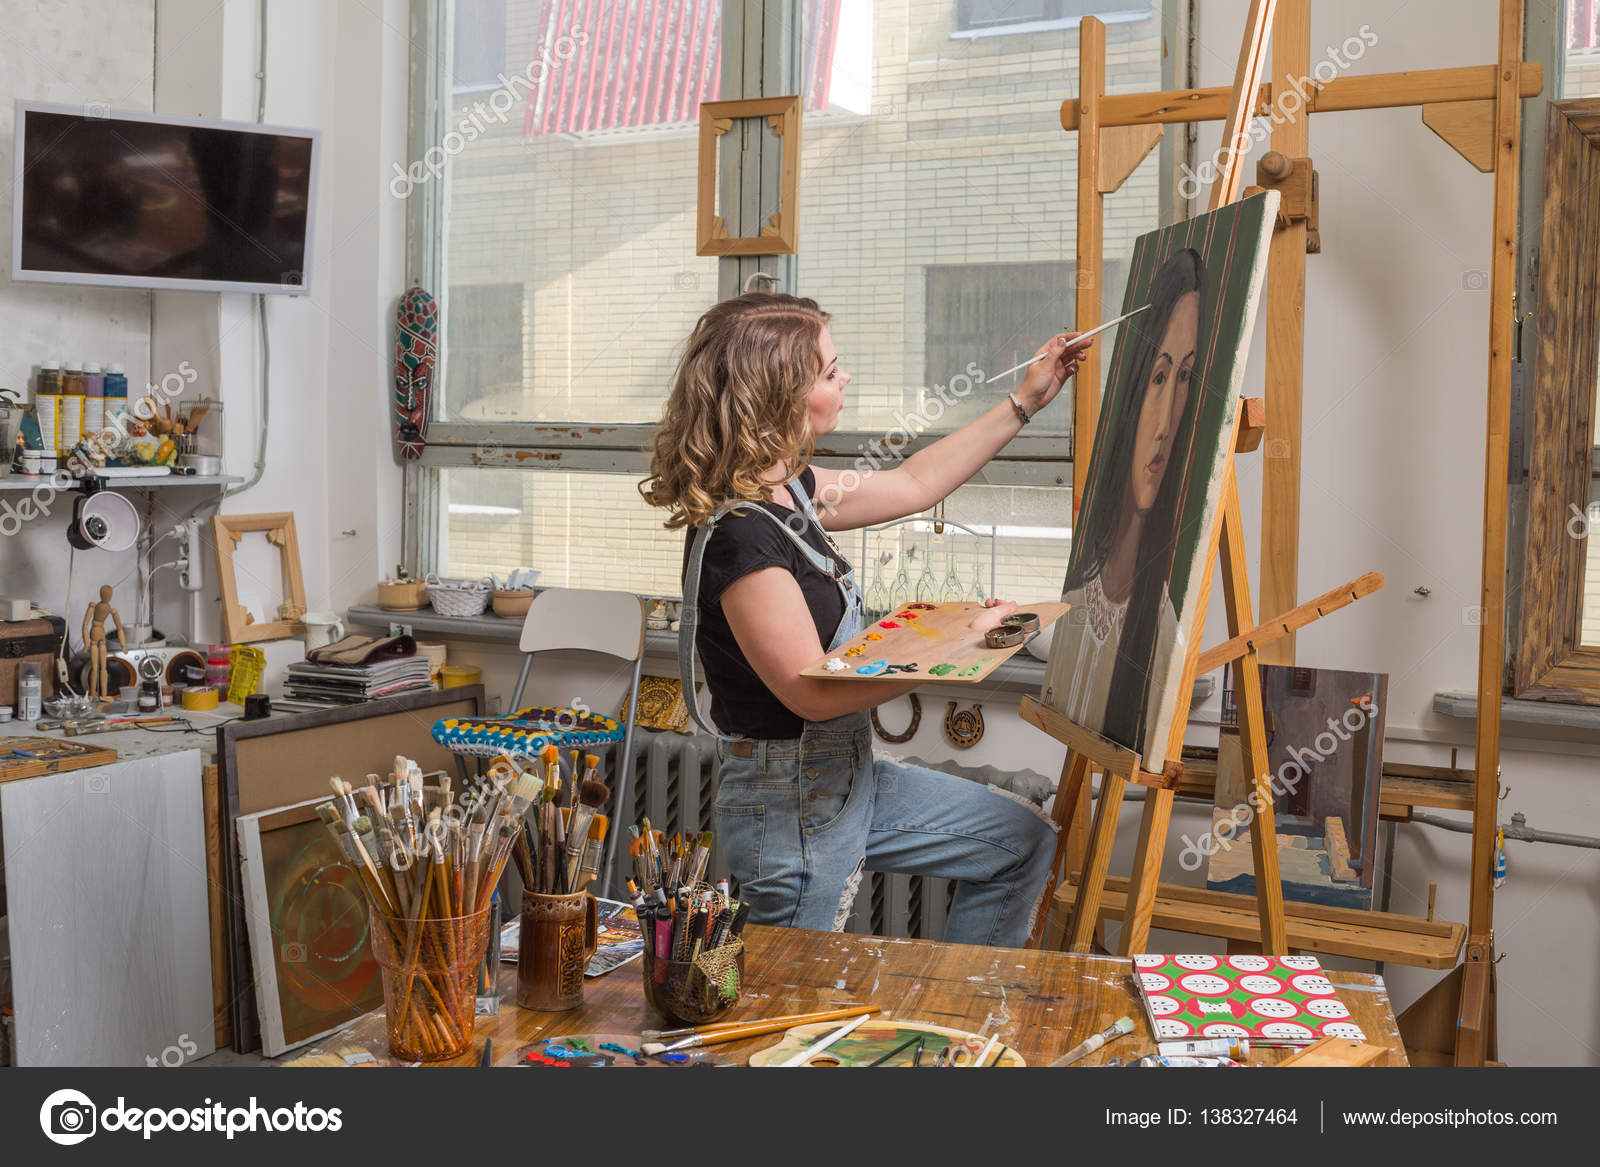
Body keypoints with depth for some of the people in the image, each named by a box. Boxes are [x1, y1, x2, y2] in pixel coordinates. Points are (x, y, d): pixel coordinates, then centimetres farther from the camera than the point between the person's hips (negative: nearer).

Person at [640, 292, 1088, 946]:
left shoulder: (786, 491, 3)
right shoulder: (738, 536, -27)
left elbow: (911, 486, 18)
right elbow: (813, 692, -24)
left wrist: (1025, 402, 21)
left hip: (846, 775, 10)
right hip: (790, 810, -10)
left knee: (1024, 844, 16)